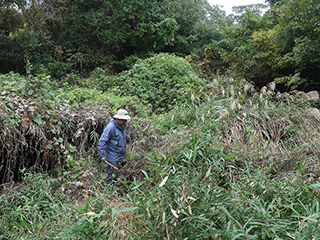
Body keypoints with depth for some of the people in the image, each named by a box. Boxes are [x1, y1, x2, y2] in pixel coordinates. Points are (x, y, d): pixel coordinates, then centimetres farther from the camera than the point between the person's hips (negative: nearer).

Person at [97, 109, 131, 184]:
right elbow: (102, 141, -26)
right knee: (112, 174, -2)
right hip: (112, 157, -8)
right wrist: (101, 155, -29)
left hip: (120, 156, 9)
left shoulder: (121, 126, 5)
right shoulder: (110, 127, -24)